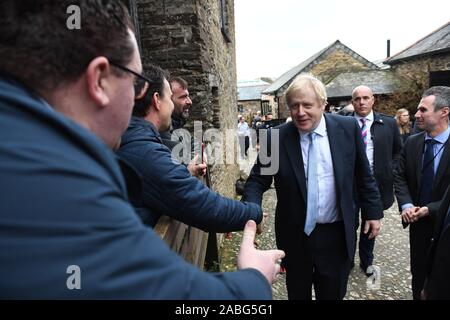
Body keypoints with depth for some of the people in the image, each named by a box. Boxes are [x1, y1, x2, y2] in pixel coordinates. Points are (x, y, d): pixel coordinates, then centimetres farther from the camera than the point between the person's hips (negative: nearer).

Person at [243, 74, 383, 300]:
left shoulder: (347, 128, -6)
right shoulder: (277, 137, -10)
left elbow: (363, 176, 4)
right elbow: (257, 180, -5)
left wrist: (373, 212, 5)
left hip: (336, 234, 1)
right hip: (295, 236, 0)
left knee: (333, 294, 18)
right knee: (297, 294, 20)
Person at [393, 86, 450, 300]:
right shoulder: (412, 143, 0)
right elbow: (399, 176, 2)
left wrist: (431, 209, -20)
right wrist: (406, 204, -12)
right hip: (418, 222, 4)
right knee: (418, 275, 18)